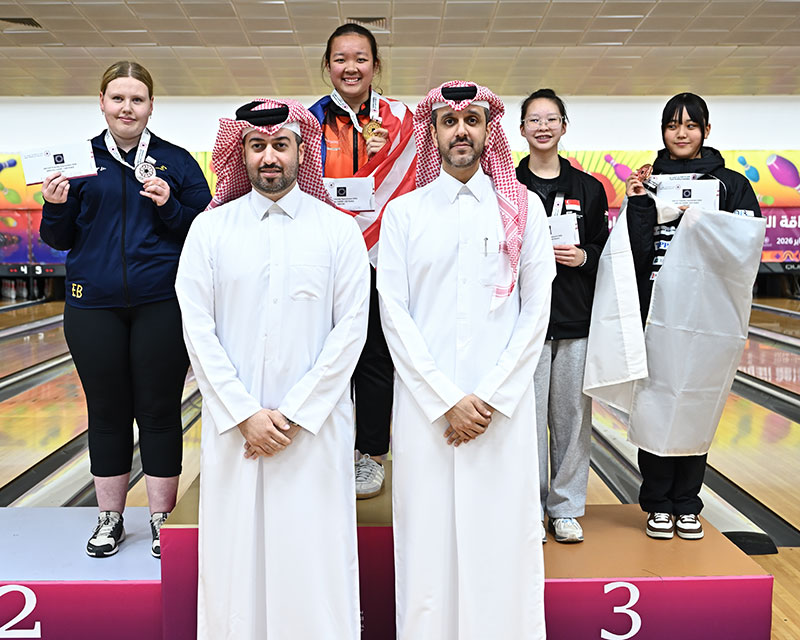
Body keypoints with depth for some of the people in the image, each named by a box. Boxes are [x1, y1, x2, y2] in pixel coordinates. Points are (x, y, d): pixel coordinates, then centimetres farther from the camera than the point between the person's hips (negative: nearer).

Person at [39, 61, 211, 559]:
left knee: (159, 411, 4)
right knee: (107, 412, 10)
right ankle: (110, 519, 24)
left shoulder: (176, 162, 3)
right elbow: (60, 240, 9)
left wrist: (169, 206, -14)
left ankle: (162, 519, 18)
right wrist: (56, 206, -10)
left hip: (161, 306, -2)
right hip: (94, 307, 2)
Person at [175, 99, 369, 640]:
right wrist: (244, 413, -8)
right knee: (237, 550, 7)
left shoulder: (339, 230, 1)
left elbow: (351, 329, -4)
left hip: (316, 424, -1)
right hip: (234, 422, 1)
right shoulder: (210, 228, 5)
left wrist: (295, 413, -9)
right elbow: (198, 329, 0)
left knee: (314, 555, 4)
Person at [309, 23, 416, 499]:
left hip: (380, 259, -1)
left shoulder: (400, 119, 4)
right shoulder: (313, 120, 7)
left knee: (374, 356, 4)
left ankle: (371, 455, 17)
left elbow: (409, 190, 3)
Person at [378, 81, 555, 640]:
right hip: (425, 405, 0)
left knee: (501, 539, 5)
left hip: (504, 405, 0)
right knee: (429, 538, 5)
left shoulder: (524, 208, 5)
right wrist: (446, 399, -8)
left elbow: (536, 311, 2)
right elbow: (394, 315, -1)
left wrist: (491, 397, -7)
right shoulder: (403, 212, 5)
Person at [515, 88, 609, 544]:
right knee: (528, 416, 0)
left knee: (572, 416, 7)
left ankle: (565, 507, 21)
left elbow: (606, 249, 13)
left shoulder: (588, 189, 10)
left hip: (576, 319, 2)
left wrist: (583, 257, -7)